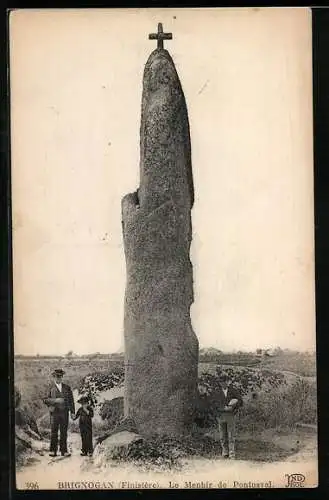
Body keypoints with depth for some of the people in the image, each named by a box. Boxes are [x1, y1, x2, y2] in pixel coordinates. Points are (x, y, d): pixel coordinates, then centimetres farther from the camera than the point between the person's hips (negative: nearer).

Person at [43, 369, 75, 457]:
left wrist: (72, 412, 5)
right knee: (54, 432, -2)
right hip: (54, 412, -2)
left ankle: (64, 451, 6)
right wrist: (55, 400, -13)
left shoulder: (67, 387, 13)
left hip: (64, 412, 2)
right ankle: (53, 451, 4)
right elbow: (46, 400, 2)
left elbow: (71, 400, 13)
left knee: (64, 432, 2)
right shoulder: (51, 387, 7)